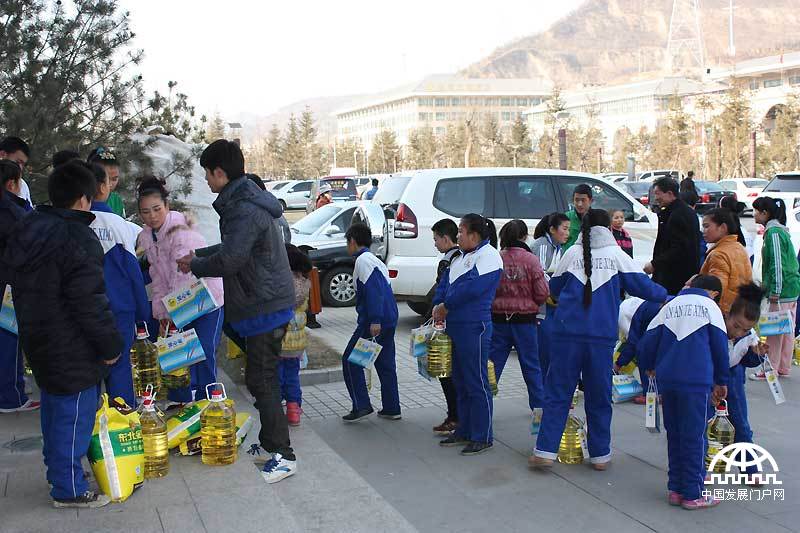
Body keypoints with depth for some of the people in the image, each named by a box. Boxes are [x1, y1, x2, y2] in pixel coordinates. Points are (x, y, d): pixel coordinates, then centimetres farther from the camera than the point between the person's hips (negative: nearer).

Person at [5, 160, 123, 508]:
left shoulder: (29, 231, 6)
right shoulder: (79, 241, -22)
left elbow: (21, 291, 16)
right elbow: (91, 304, -22)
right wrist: (110, 346, -12)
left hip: (37, 340, 9)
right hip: (71, 350, -9)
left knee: (53, 407, 23)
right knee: (74, 416, 2)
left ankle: (56, 468, 39)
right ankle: (69, 489, 12)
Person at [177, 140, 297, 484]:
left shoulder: (244, 210, -21)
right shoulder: (244, 201, 14)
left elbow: (229, 259, -26)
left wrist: (194, 266, -9)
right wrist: (198, 255, 20)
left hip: (264, 306, -11)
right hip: (265, 303, 11)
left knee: (261, 380, -8)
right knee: (261, 377, 18)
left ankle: (283, 455, -3)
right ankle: (270, 441, 29)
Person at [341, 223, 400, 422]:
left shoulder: (363, 260, -10)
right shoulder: (375, 260, 19)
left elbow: (373, 291, -20)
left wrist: (375, 320, -24)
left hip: (372, 322, -9)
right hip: (390, 319, 9)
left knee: (350, 360, -1)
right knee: (385, 363, 13)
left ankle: (361, 406, -4)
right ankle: (391, 408, 16)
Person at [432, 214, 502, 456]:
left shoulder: (488, 256, -11)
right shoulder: (461, 257, 18)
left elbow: (472, 287, -22)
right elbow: (445, 282, 15)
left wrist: (446, 306, -13)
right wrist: (438, 306, -2)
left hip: (474, 328, -9)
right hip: (455, 327, 9)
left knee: (477, 384, -3)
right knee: (460, 382, 16)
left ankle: (482, 437, 4)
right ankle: (464, 431, 27)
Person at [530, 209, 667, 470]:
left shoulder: (572, 253, 5)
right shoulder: (617, 255, 2)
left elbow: (554, 288, 14)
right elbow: (642, 285, 2)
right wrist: (667, 296, 20)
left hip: (567, 333, 0)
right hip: (602, 336, 0)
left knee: (557, 393, 5)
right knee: (599, 397, 10)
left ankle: (545, 451, 2)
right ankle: (600, 454, 17)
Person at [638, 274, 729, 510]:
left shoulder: (670, 305, 14)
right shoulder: (710, 307, 5)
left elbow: (649, 340, 10)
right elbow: (720, 347, 4)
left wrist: (648, 367, 28)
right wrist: (721, 382, 16)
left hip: (666, 379, 4)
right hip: (697, 380, -4)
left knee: (674, 435, 14)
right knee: (694, 437, 1)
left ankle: (675, 489, 19)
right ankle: (693, 494, 5)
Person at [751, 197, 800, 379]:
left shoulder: (773, 232, -14)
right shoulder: (780, 230, 16)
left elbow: (777, 263, -19)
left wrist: (775, 290, -20)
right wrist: (766, 285, 22)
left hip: (782, 290, -10)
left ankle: (771, 369, 2)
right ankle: (784, 368, 20)